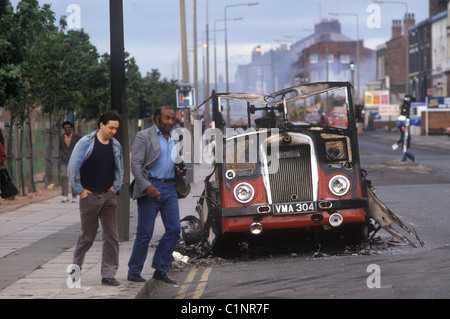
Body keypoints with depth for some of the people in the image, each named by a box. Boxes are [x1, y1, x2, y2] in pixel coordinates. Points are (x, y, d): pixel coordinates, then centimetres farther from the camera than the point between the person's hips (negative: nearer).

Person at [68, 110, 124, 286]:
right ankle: (76, 266, 26)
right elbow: (72, 168, -8)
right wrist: (79, 190, -7)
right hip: (90, 197, -4)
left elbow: (119, 169, 22)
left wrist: (115, 187, 10)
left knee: (111, 235, -2)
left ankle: (108, 274, 3)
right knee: (88, 235, 3)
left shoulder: (116, 146, 8)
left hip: (108, 196, 4)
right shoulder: (86, 143, -8)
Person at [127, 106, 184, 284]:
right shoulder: (144, 136, -3)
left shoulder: (174, 139, 17)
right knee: (145, 233, -3)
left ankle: (160, 269, 8)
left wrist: (180, 170, 5)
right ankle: (134, 271, 9)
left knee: (174, 229, -2)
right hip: (150, 187, -6)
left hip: (169, 188, 6)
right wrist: (147, 186, -19)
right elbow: (135, 164, -9)